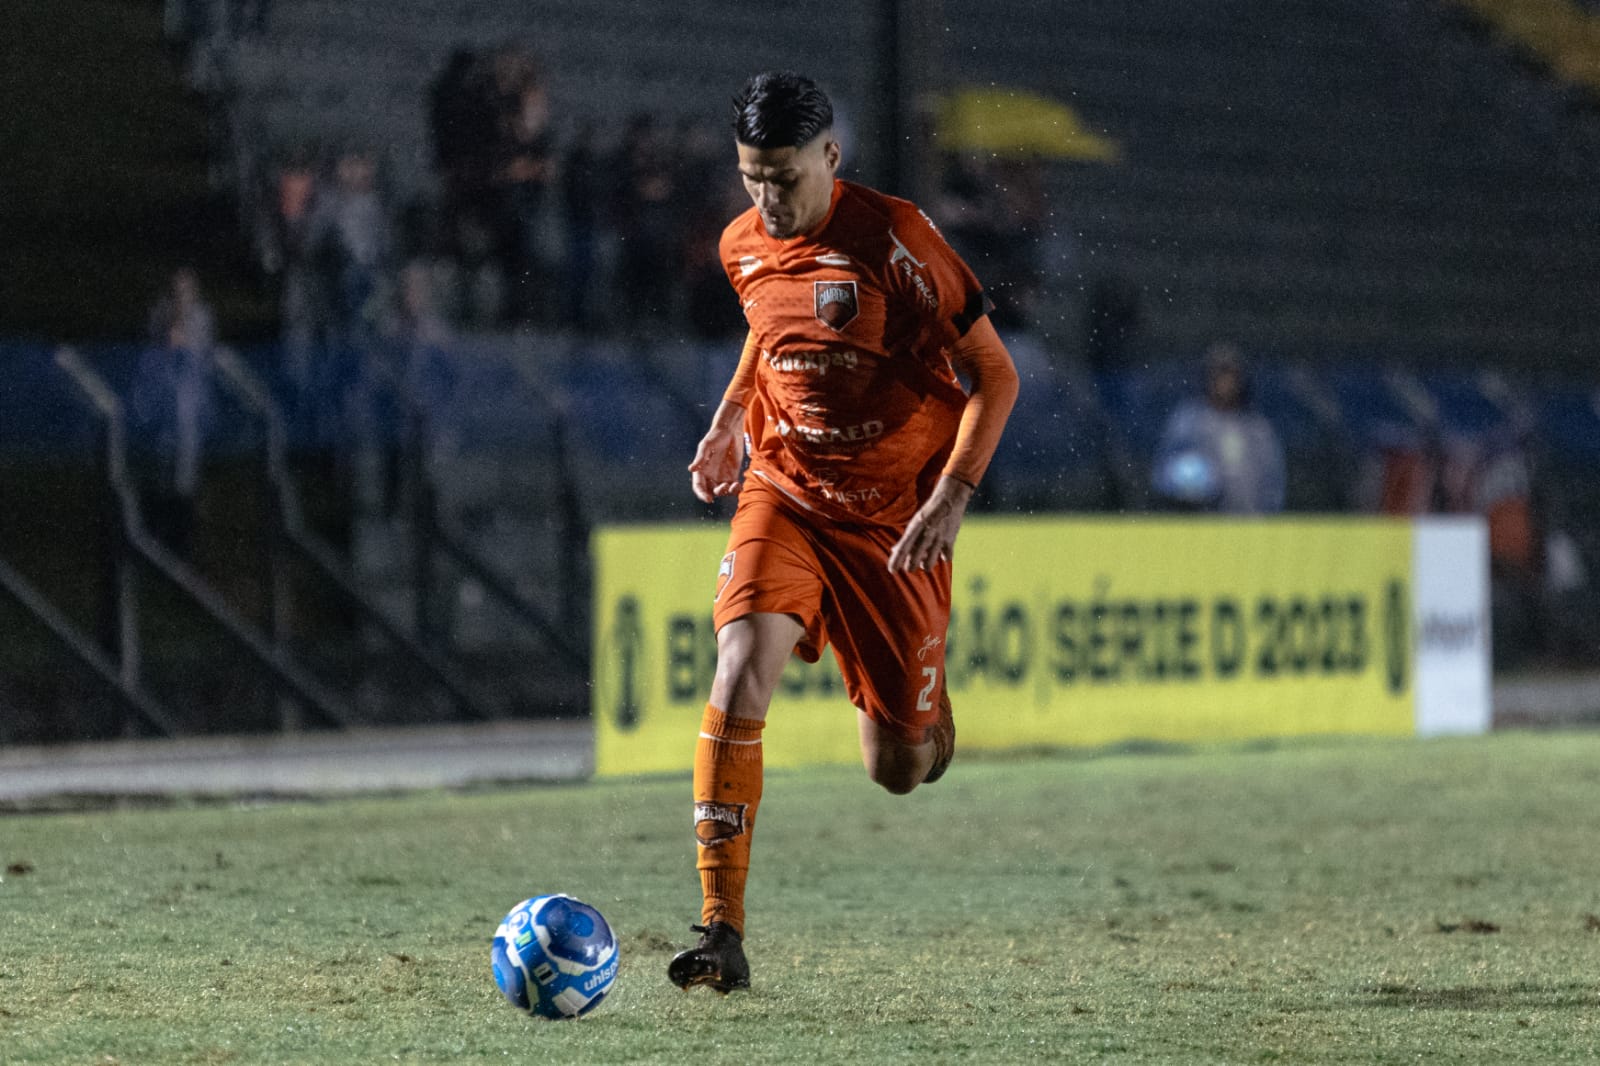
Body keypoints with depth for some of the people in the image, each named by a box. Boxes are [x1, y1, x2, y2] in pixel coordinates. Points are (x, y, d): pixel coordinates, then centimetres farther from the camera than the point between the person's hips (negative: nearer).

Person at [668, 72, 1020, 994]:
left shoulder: (894, 237, -15)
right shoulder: (744, 246, 1)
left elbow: (995, 375, -10)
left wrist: (954, 494, -20)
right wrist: (731, 417, 11)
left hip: (896, 520, -3)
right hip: (784, 494, 3)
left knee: (900, 772, 2)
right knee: (742, 665, -26)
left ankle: (924, 706, 43)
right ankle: (723, 932, -27)